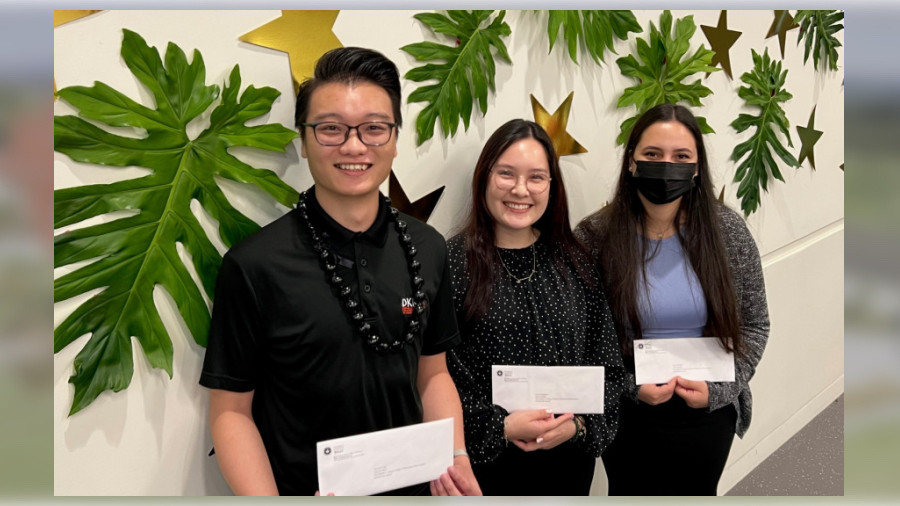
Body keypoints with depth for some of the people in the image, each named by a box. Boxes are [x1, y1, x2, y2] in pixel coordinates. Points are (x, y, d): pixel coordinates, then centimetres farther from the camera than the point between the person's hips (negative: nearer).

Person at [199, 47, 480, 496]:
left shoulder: (427, 250, -2)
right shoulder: (253, 266, -16)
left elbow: (432, 373, 7)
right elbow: (231, 408, -11)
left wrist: (455, 460, -8)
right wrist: (266, 501, -24)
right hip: (300, 489, -3)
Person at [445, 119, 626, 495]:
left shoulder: (574, 263, 3)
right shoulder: (452, 263, -9)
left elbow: (608, 363, 3)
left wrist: (579, 423, -10)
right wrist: (500, 427, -18)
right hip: (483, 462, -3)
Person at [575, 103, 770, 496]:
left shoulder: (728, 232, -9)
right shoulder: (594, 237, -13)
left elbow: (754, 325, 0)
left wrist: (718, 388, -12)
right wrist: (630, 386, -17)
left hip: (707, 415, 1)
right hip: (625, 415, -1)